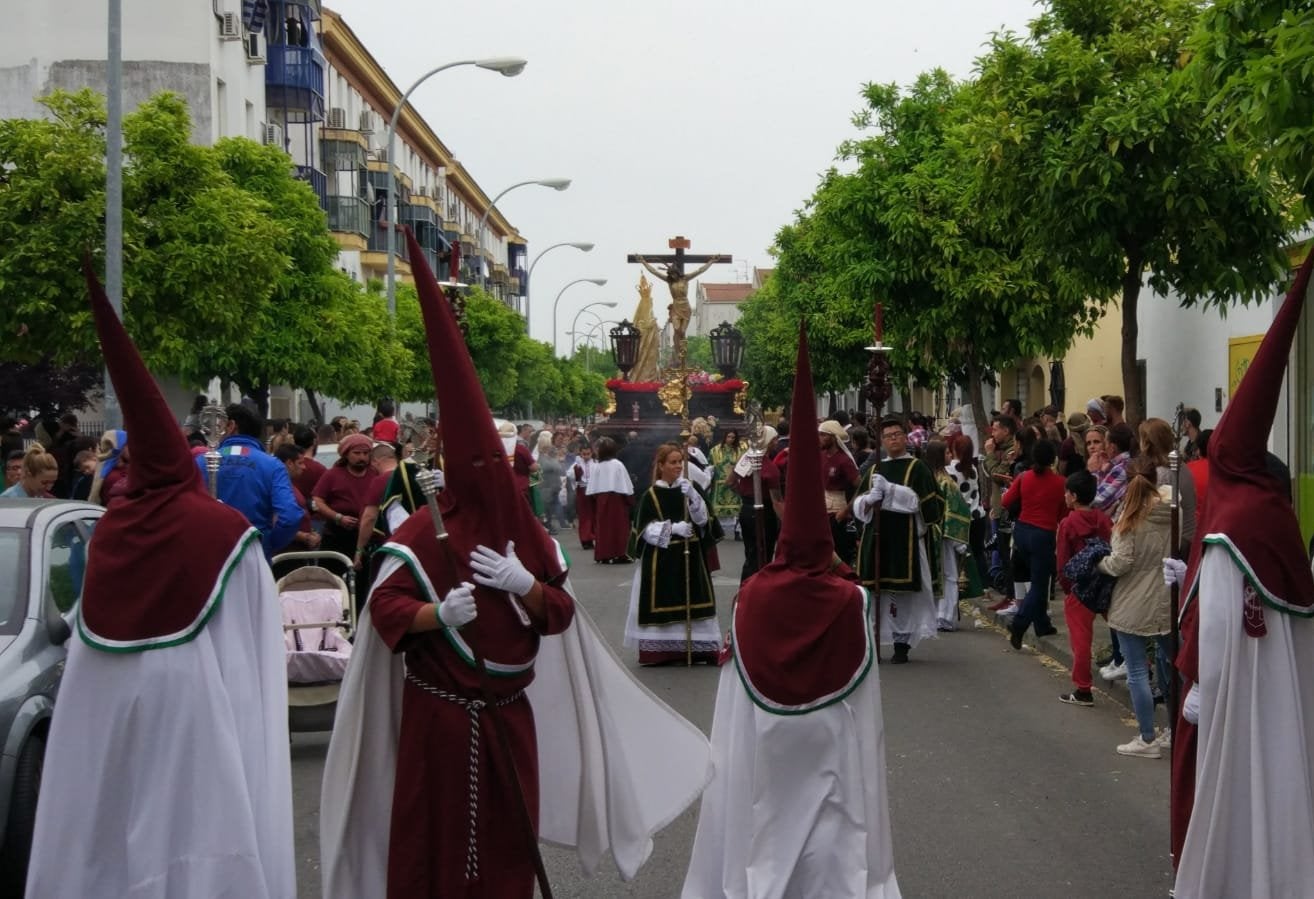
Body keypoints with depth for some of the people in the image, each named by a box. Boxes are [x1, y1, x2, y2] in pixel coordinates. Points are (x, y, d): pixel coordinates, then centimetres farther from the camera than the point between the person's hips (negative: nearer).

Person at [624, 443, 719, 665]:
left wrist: (692, 496, -19)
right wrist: (672, 527, -20)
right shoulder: (651, 495, -3)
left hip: (688, 556, 3)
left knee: (691, 601, 2)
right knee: (661, 602, -3)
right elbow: (646, 529, -7)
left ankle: (695, 646, 8)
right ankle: (656, 649, 5)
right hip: (660, 559, -3)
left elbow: (701, 518, -4)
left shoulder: (687, 489, 6)